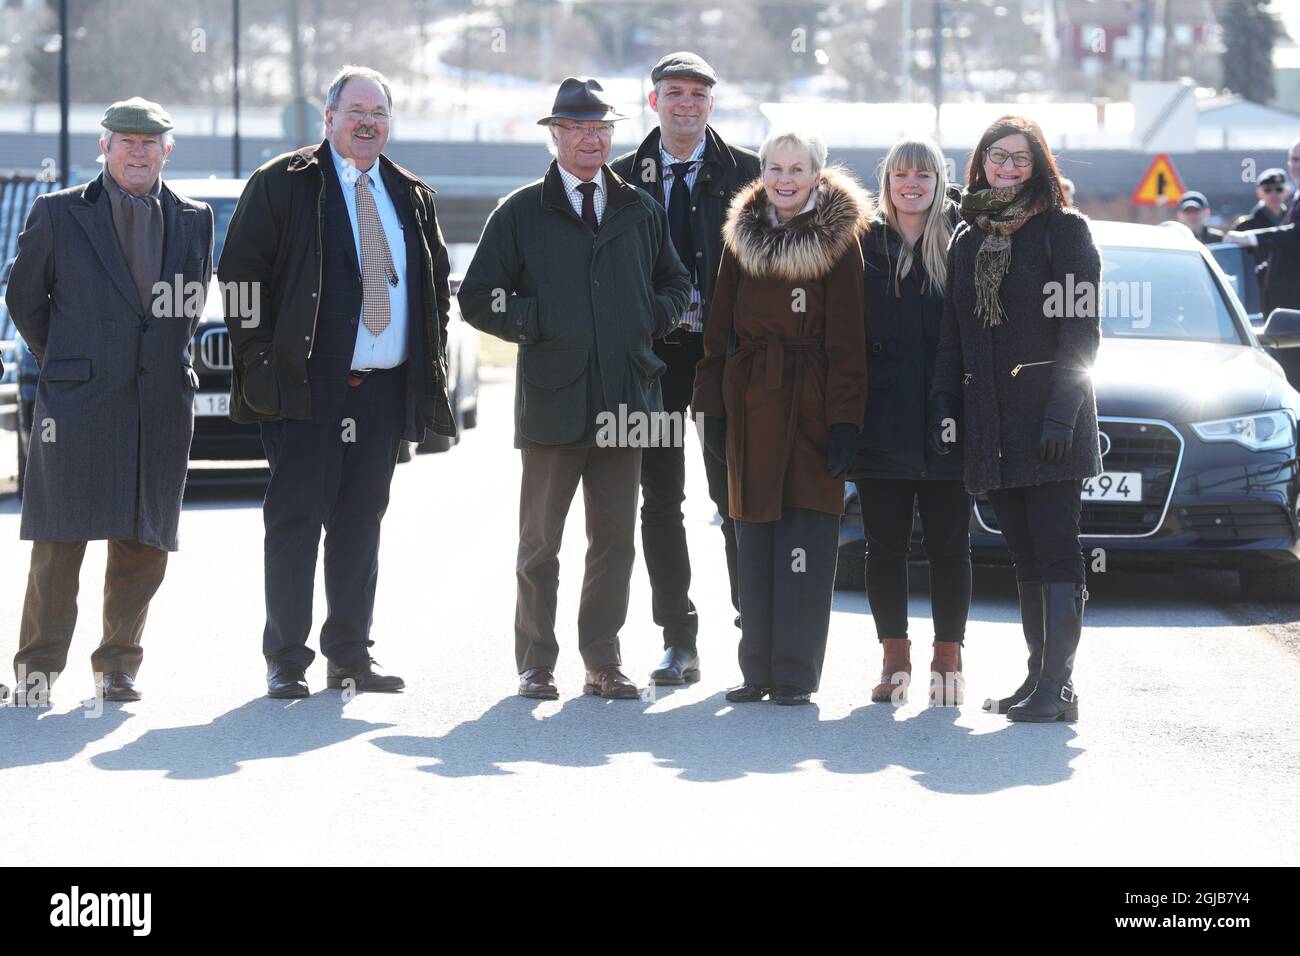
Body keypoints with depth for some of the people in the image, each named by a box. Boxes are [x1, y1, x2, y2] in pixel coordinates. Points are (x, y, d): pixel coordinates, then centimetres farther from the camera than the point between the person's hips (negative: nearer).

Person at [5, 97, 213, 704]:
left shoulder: (195, 220, 11)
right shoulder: (59, 214, 3)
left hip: (162, 404, 3)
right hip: (77, 403, -3)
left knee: (144, 546, 4)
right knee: (61, 541, -3)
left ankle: (118, 664, 15)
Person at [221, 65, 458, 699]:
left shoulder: (411, 196, 15)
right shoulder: (282, 185, -1)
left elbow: (437, 284, 22)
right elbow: (239, 273, -2)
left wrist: (430, 359, 11)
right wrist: (261, 357, -8)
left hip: (386, 387, 5)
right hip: (306, 385, -5)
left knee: (361, 522, 8)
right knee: (295, 520, -4)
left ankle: (350, 656, 15)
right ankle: (286, 662, -1)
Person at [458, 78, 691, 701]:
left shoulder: (642, 212, 13)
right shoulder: (520, 214, 3)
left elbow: (676, 286, 24)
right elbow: (477, 299, 2)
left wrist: (649, 318, 5)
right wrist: (535, 324, -8)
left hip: (624, 402, 3)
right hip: (552, 400, -3)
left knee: (615, 541, 6)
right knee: (539, 544, 1)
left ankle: (603, 664, 14)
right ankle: (536, 666, 9)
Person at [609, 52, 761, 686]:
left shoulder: (746, 173, 3)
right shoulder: (624, 176, 8)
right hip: (653, 352, 2)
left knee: (736, 499, 0)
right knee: (660, 502, 4)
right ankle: (678, 643, 10)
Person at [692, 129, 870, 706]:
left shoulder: (837, 241, -2)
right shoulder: (741, 238, 10)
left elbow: (847, 341, -5)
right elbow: (719, 331, 11)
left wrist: (844, 420, -11)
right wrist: (713, 408, 4)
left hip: (811, 404, -4)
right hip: (751, 406, 4)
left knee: (806, 540, -6)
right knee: (753, 540, 6)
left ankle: (795, 674, 1)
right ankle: (757, 670, 13)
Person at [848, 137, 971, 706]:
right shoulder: (866, 246, 8)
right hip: (882, 419, 1)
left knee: (948, 543, 3)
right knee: (885, 543, 4)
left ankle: (948, 658, 11)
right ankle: (895, 658, 13)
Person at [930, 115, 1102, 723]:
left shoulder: (1063, 229, -1)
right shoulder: (968, 239, 17)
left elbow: (1081, 330, -7)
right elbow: (952, 336, 18)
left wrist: (1062, 411, -16)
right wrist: (945, 408, 7)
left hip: (1048, 418, -6)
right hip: (991, 422, 6)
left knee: (1055, 552, -8)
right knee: (1026, 557, 7)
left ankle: (1057, 686, -11)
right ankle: (1038, 677, 10)